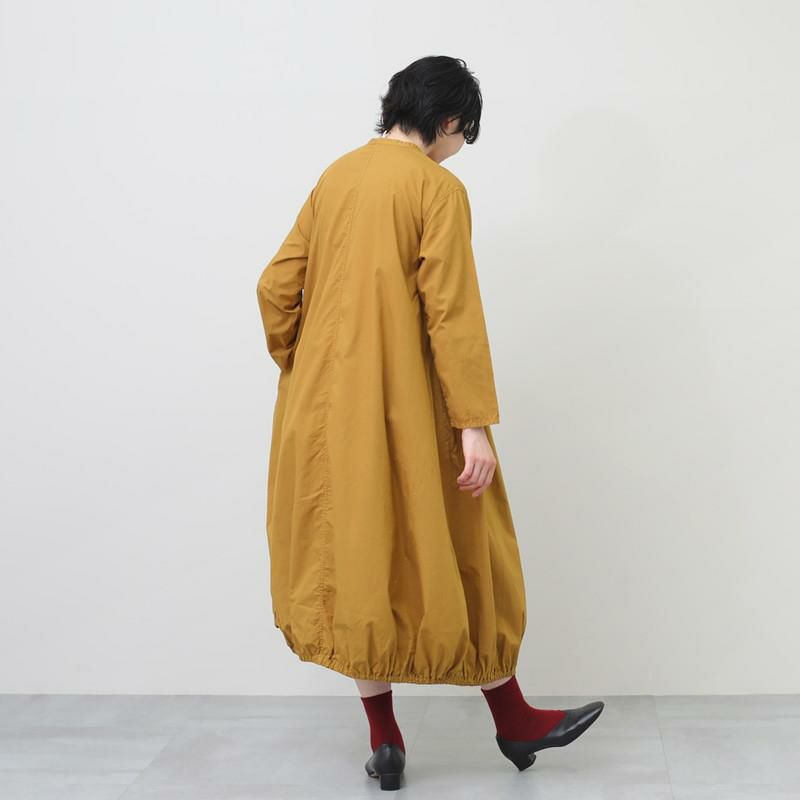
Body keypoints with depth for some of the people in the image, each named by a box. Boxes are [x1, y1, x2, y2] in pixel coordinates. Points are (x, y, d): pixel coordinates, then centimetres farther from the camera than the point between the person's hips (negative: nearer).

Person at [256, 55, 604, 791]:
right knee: (456, 557, 7)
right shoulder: (438, 186, -9)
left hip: (327, 406, 6)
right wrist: (474, 422, -17)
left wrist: (298, 370, 20)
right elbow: (451, 310, -17)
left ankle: (385, 739, 17)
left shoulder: (337, 176, 9)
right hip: (405, 407, -6)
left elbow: (277, 286, 9)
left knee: (355, 558, 12)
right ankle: (514, 722, 22)